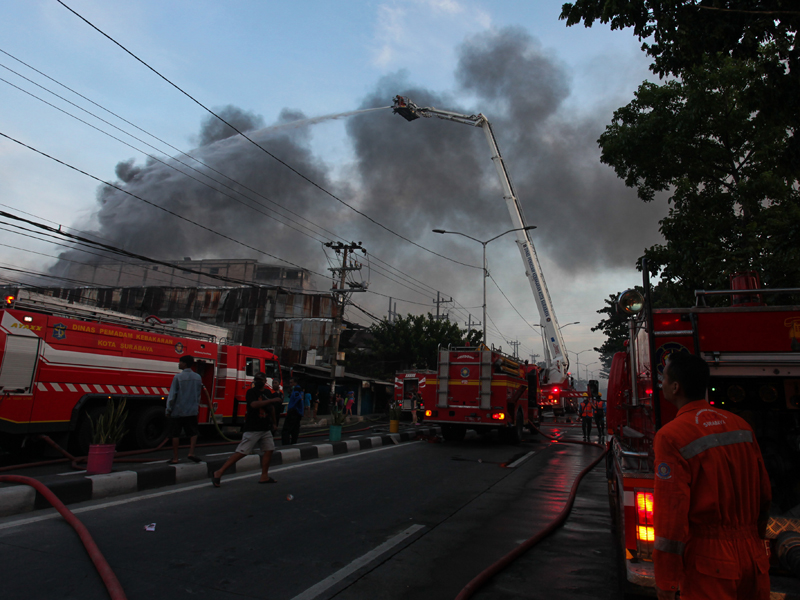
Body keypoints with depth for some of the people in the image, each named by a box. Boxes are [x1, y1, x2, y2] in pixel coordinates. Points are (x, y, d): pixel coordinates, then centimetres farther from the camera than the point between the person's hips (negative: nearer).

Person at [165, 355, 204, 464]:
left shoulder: (178, 377, -9)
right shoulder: (197, 377, 6)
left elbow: (172, 395, -9)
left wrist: (168, 410, -2)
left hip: (178, 410, -3)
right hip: (192, 410, 3)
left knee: (175, 435, 6)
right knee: (193, 433, 13)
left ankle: (175, 458, 9)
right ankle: (191, 453, -4)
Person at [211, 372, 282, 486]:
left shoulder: (268, 392, 12)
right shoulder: (251, 392, -9)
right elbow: (254, 404, -28)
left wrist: (273, 423, 29)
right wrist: (271, 400, -28)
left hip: (265, 429, 7)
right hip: (252, 429, -7)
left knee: (269, 449, 4)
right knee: (241, 452, -10)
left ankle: (264, 477, 15)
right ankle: (218, 473, -3)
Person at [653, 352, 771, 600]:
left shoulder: (671, 436, -17)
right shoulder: (741, 425, 4)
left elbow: (671, 510, -18)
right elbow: (764, 493, 12)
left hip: (709, 562, -6)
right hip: (753, 556, 6)